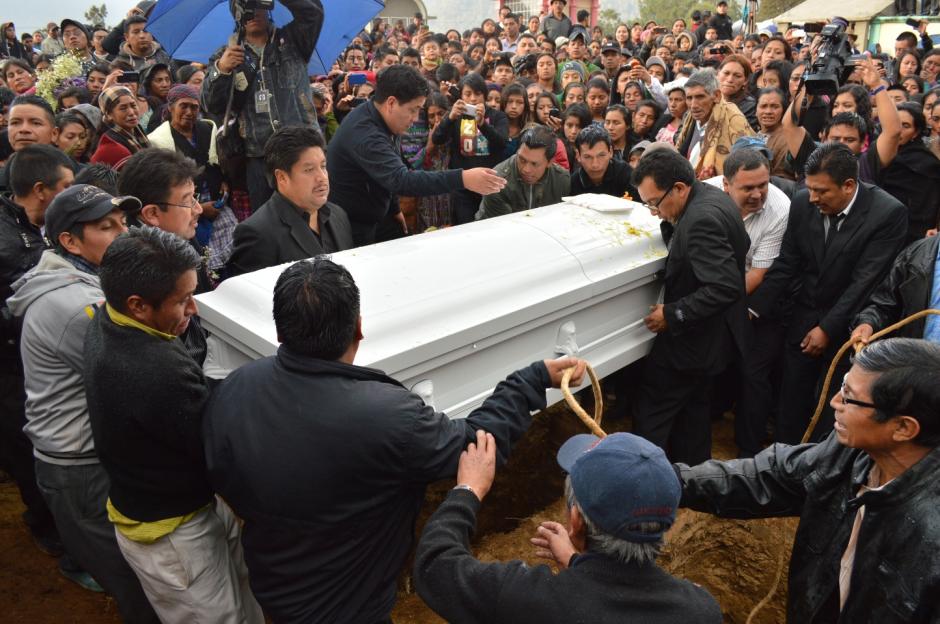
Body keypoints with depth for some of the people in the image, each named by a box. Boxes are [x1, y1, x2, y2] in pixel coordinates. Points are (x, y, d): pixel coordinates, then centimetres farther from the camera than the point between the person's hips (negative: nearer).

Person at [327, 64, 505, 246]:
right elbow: (400, 180, -41)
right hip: (348, 227, -9)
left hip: (368, 220, 9)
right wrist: (461, 179, -46)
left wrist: (394, 209, 12)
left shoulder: (381, 120, 1)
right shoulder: (365, 134, -30)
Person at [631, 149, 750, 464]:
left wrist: (672, 315, -26)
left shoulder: (701, 220, -30)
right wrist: (668, 220, 0)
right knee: (692, 406, 23)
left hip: (694, 339, -11)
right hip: (708, 331, 11)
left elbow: (725, 287, -33)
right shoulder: (710, 196, 2)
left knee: (650, 415, 1)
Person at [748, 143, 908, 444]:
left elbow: (866, 281, -19)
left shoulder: (889, 213, -18)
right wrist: (754, 308, -11)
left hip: (849, 326, -3)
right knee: (791, 405, 10)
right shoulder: (803, 202, -7)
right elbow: (786, 264, -3)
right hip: (805, 317, 4)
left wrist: (828, 328, -19)